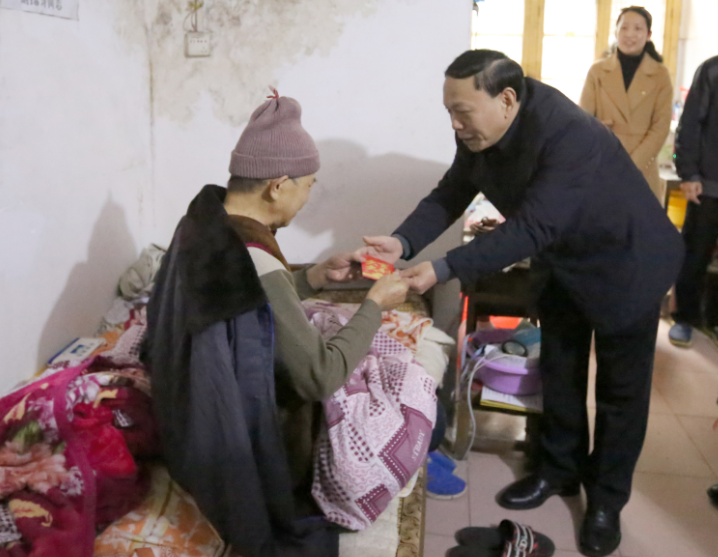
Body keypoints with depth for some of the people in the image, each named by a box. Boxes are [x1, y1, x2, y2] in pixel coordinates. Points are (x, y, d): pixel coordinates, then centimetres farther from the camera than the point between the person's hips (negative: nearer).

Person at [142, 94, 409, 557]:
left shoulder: (204, 221, -6)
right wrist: (376, 304, -17)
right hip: (242, 444, -8)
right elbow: (322, 377, -28)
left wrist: (318, 276, 4)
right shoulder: (254, 265, -35)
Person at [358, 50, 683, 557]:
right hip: (560, 263, 7)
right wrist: (403, 242, -30)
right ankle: (560, 469, 36)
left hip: (624, 263, -7)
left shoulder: (569, 134, -37)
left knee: (620, 387, 7)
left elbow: (531, 228, -41)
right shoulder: (480, 131, -14)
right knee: (558, 372, 17)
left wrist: (444, 270, -44)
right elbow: (450, 196, -12)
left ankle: (608, 499, 24)